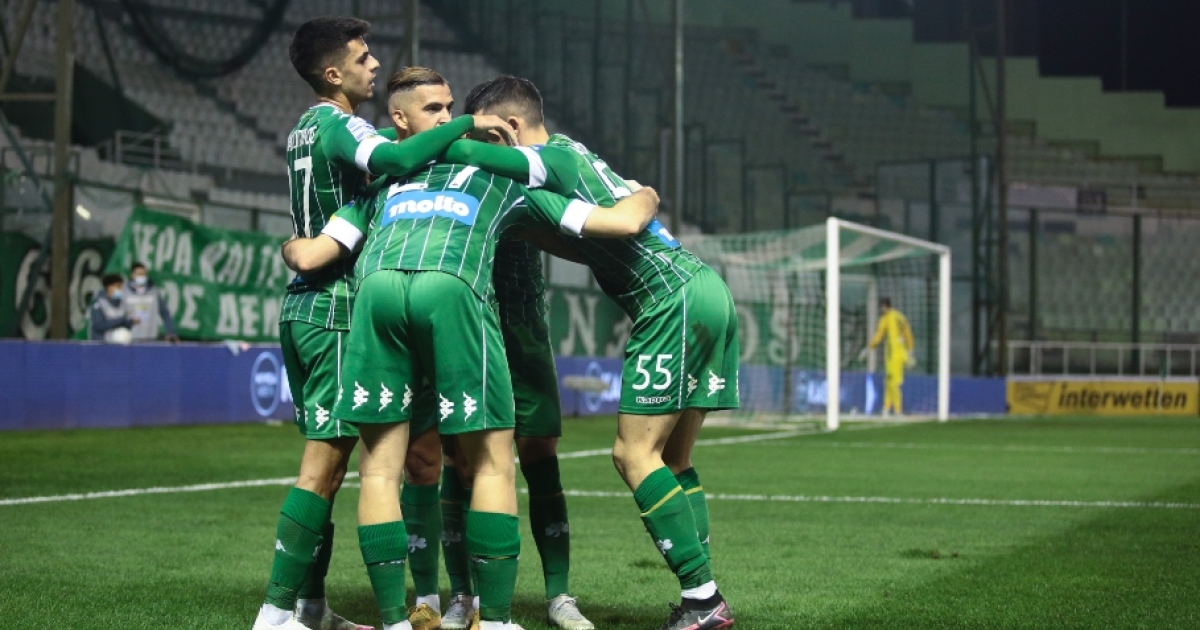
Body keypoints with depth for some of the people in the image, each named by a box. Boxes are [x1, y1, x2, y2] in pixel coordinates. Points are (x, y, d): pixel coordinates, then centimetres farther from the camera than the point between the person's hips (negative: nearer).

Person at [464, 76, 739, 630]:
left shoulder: (550, 158, -5)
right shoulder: (573, 151, 21)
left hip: (674, 302, -10)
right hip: (704, 289, 10)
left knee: (634, 454, -7)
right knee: (671, 458, 11)